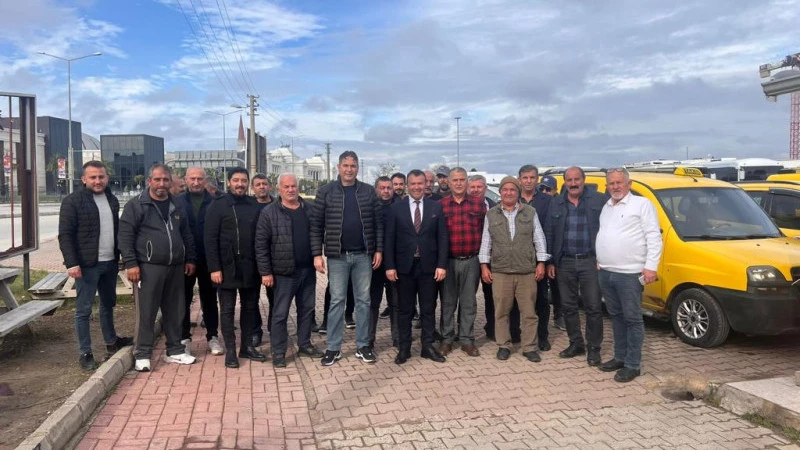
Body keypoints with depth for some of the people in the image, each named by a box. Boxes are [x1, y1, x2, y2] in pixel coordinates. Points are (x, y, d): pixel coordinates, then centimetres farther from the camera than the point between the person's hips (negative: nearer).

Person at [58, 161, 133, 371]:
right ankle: (85, 353, 11)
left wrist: (118, 258, 12)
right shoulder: (72, 201, -8)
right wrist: (72, 264, -18)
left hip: (110, 263, 6)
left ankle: (111, 342, 34)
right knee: (83, 310, 2)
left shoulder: (112, 200, 11)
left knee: (108, 304, 18)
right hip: (87, 265, -6)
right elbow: (65, 235, -11)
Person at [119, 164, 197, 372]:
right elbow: (125, 235, -8)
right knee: (146, 313, 0)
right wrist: (130, 263, -14)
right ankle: (142, 355, 12)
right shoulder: (136, 204, -3)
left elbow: (186, 234, 19)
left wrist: (190, 259, 12)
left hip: (175, 267, 5)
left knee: (175, 312, 11)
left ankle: (175, 351, 24)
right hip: (148, 267, -5)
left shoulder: (176, 206, 14)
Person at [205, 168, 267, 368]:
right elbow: (210, 239, -7)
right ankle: (230, 350, 13)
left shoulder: (254, 205, 7)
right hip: (227, 267, -4)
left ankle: (247, 346, 23)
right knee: (227, 309, 4)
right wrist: (214, 268, -13)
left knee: (250, 307, 11)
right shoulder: (218, 205, -3)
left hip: (251, 267, 4)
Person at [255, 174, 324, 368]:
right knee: (280, 313, 2)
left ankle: (305, 344, 28)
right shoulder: (269, 213, -6)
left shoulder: (309, 209, 6)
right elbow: (261, 245, -7)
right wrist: (265, 272, -11)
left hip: (308, 270, 4)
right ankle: (278, 352, 13)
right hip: (284, 272, -4)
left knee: (307, 309, 14)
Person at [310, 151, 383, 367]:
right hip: (337, 256, -1)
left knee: (363, 300, 8)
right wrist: (317, 254, -8)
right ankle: (334, 348, 14)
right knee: (336, 301, 5)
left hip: (363, 255, 2)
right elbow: (316, 225, -3)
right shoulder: (326, 191, -2)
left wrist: (379, 250, -2)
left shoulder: (368, 191, 3)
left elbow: (377, 223, 4)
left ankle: (363, 346, 19)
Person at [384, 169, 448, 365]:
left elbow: (442, 238, 1)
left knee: (428, 309, 9)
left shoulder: (436, 207, 3)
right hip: (404, 267, -1)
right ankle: (404, 348, 18)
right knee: (405, 310, 8)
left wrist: (441, 265, -6)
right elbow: (390, 239, -1)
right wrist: (390, 266, -7)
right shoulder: (396, 208, 1)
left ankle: (428, 346, 20)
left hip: (428, 266, 1)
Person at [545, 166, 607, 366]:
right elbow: (549, 233, 9)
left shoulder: (599, 201, -1)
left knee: (593, 307, 1)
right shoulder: (556, 203, 8)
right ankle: (576, 343, 24)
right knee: (568, 306, 10)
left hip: (590, 261, -3)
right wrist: (550, 262, 5)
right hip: (565, 263, 4)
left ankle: (593, 348, 13)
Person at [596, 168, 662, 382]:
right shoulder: (606, 208, 17)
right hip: (606, 273, 7)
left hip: (629, 274, -7)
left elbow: (654, 237, -9)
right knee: (616, 316, 15)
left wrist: (651, 266, -16)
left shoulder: (642, 204, -4)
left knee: (632, 319, -1)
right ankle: (620, 357, 26)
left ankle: (633, 365, 5)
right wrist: (599, 260, 18)